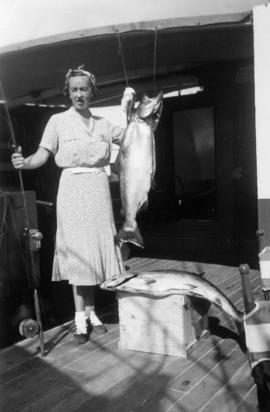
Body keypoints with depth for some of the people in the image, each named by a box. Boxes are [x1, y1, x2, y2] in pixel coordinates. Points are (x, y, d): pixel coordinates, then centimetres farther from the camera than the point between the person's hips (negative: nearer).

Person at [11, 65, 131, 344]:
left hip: (99, 188, 4)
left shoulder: (102, 123, 13)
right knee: (77, 251, -5)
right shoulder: (58, 121, 2)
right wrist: (25, 162, -26)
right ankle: (80, 318, 3)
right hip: (73, 187, -4)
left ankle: (91, 312, 17)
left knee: (96, 250, 6)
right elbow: (43, 154, -7)